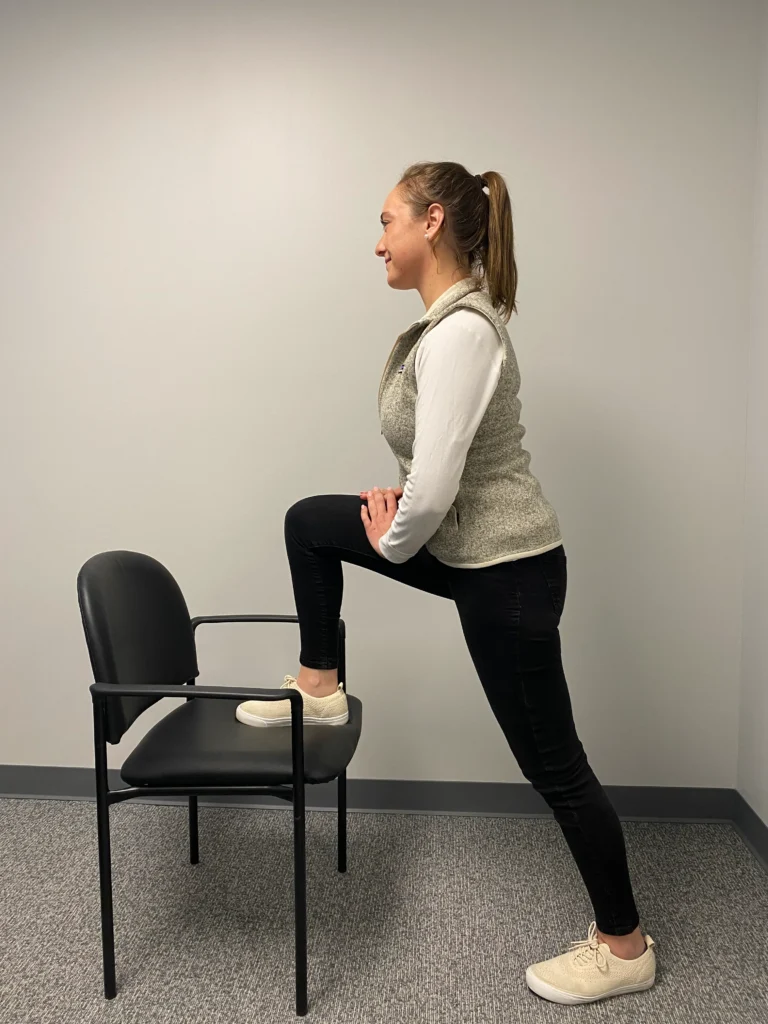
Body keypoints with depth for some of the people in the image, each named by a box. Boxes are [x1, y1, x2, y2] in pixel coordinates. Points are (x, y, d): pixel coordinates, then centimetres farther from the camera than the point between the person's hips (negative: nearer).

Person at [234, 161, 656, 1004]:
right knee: (310, 521, 15)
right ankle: (319, 688, 29)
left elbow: (435, 486, -28)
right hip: (469, 549, 10)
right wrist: (396, 508, 8)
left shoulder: (460, 331, -25)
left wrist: (390, 542, -9)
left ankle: (624, 949, 27)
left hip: (506, 570, -10)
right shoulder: (452, 316, 6)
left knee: (553, 766, 5)